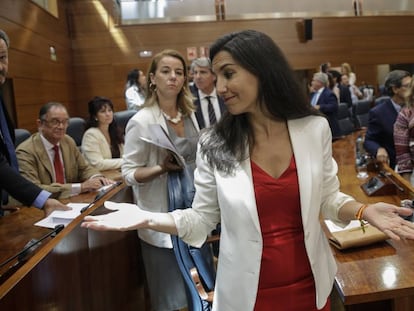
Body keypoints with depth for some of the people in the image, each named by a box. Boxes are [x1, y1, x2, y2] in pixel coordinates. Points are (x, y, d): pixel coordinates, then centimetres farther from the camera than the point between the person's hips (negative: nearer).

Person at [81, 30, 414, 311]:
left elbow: (327, 198, 4)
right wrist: (148, 218, -19)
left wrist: (364, 210, -14)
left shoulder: (314, 129, -7)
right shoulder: (214, 144, -12)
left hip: (309, 283, 2)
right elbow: (203, 218, -6)